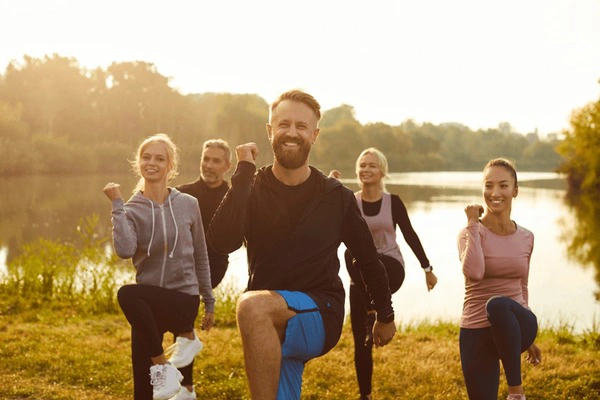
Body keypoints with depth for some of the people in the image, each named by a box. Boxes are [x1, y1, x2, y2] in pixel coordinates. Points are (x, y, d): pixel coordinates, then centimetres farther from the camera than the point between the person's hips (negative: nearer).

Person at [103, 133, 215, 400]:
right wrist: (117, 205, -16)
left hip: (183, 299, -2)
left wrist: (209, 303, 12)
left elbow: (200, 257, 9)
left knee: (127, 294, -32)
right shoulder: (131, 209, 0)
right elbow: (125, 250, -21)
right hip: (147, 305, 2)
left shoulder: (188, 205, 1)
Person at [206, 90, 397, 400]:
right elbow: (222, 243, -19)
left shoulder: (337, 197, -2)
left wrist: (386, 315, 19)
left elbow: (367, 258, 11)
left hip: (321, 318, -3)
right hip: (269, 327, 3)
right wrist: (243, 173, -19)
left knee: (252, 305, -32)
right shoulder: (252, 190, 0)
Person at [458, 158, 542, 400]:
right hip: (476, 332, -1)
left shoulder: (526, 238, 5)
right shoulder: (471, 232, -6)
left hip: (514, 327, 1)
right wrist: (473, 224, -17)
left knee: (498, 305, -35)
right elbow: (474, 272, -26)